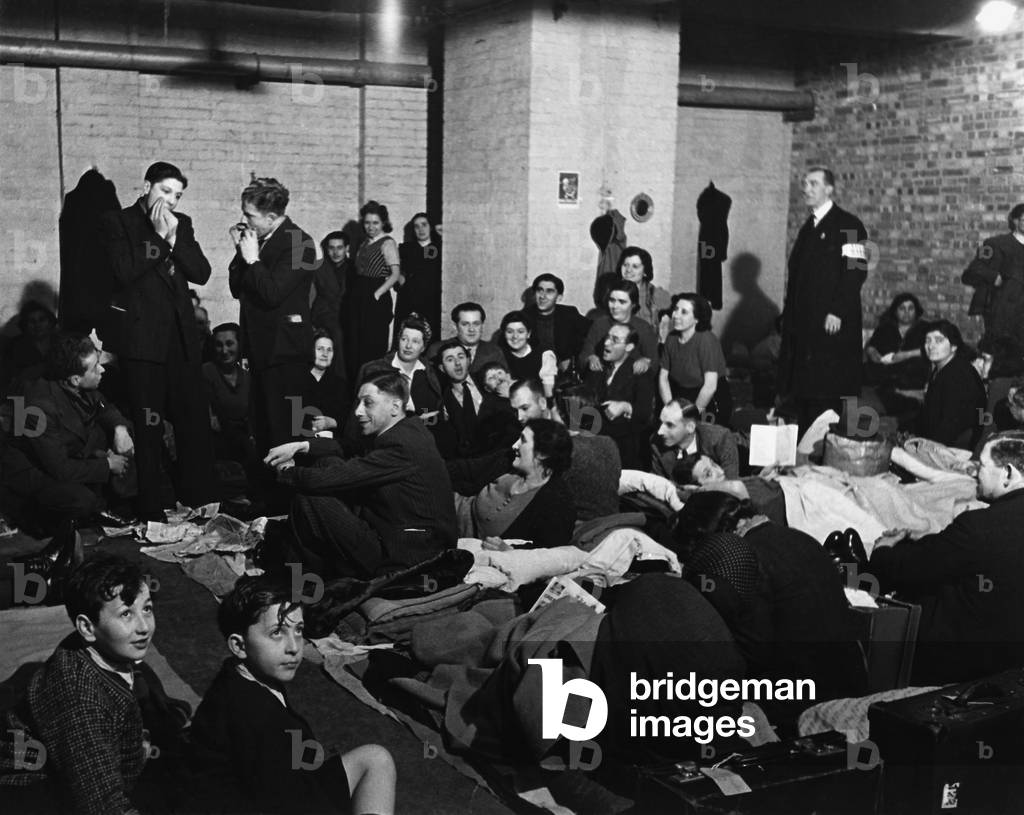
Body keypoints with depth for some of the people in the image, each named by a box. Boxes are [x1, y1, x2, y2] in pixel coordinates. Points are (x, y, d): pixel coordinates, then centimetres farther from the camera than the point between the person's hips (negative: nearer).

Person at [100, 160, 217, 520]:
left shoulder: (181, 223, 13)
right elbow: (124, 271, -14)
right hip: (141, 337, -4)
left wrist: (174, 237, -7)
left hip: (181, 336, 5)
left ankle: (201, 503, 13)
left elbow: (202, 273, 4)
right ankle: (151, 513, 7)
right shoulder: (117, 222, 0)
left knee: (196, 423, 4)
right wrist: (158, 237, -12)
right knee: (148, 428, -1)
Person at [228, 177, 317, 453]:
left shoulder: (298, 243, -12)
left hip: (284, 350, -8)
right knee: (260, 428, 12)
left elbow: (273, 294, -20)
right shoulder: (258, 239, 13)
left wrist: (253, 259, -12)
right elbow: (237, 289, 15)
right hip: (260, 348, 8)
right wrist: (241, 250, 4)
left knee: (283, 430, -7)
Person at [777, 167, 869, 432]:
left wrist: (836, 312, -20)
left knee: (826, 388, -8)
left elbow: (856, 271, -14)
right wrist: (789, 312, 14)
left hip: (831, 322, -7)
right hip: (802, 321, 8)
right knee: (802, 388, 6)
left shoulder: (848, 225, -4)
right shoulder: (807, 228, 20)